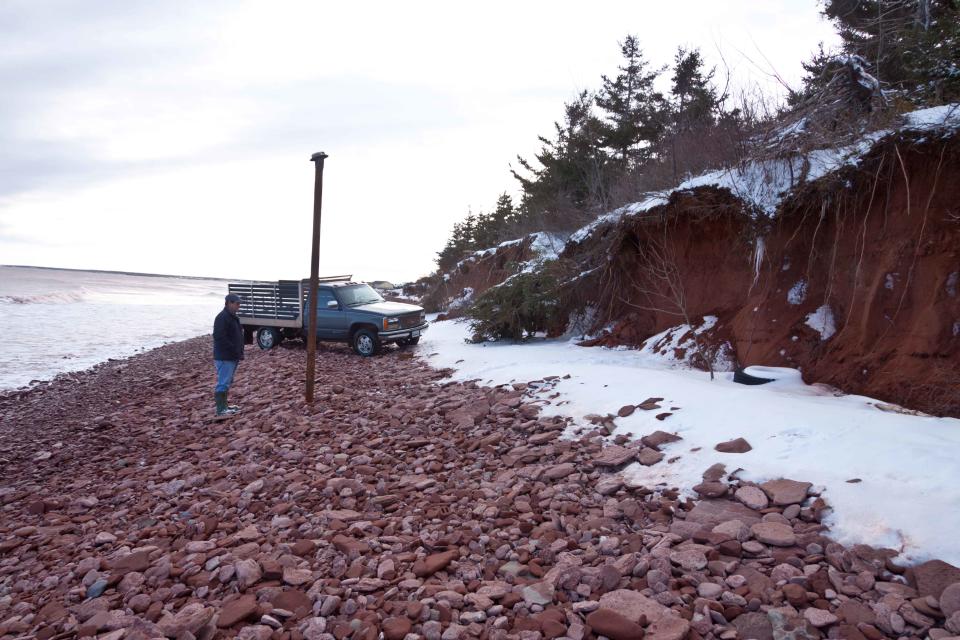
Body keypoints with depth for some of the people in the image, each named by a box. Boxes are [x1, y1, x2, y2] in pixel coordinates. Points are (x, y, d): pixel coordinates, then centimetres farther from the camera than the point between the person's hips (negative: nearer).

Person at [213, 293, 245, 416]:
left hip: (232, 356, 10)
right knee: (223, 382, -6)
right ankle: (221, 409, -2)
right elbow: (220, 338, -24)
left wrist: (239, 352, 12)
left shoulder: (233, 317, 16)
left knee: (227, 382, 16)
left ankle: (224, 405, 26)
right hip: (224, 357, -10)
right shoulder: (222, 318, -16)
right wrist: (235, 351, -22)